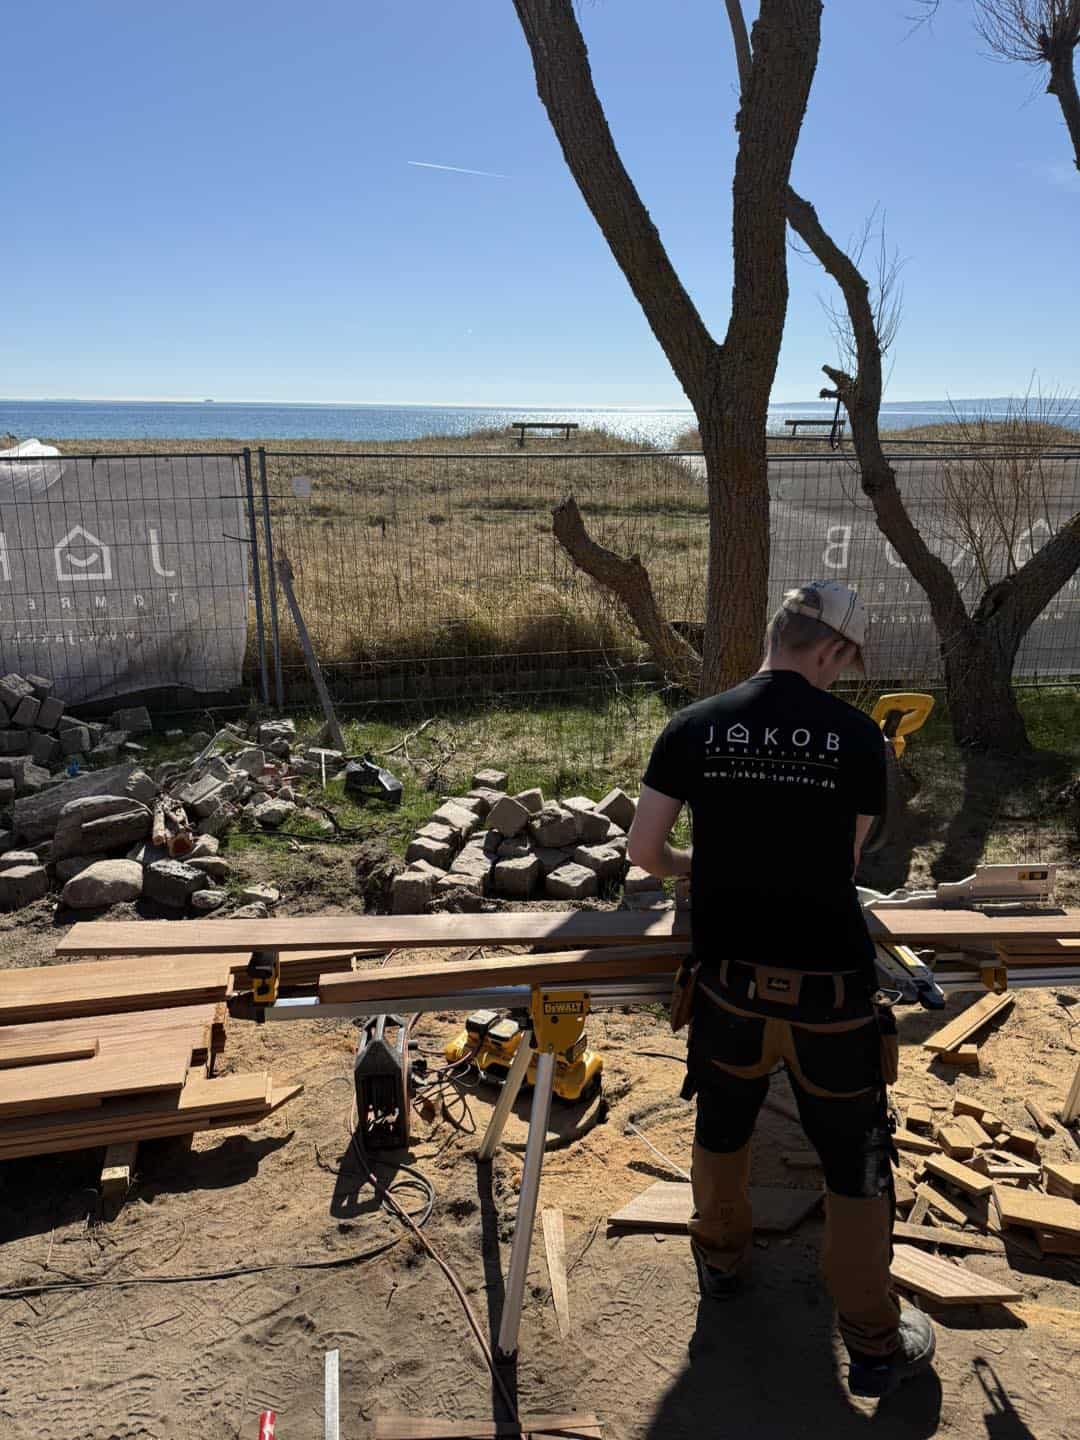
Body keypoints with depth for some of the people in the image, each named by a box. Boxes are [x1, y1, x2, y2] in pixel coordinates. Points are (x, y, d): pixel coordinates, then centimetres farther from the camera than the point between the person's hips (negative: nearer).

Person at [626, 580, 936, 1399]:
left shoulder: (694, 728, -5)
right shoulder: (858, 736, -7)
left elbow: (644, 851, -2)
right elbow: (846, 862, 2)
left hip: (729, 986, 2)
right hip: (830, 992, -2)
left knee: (723, 1129, 28)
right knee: (858, 1169, 17)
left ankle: (722, 1258, 51)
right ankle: (875, 1346, 33)